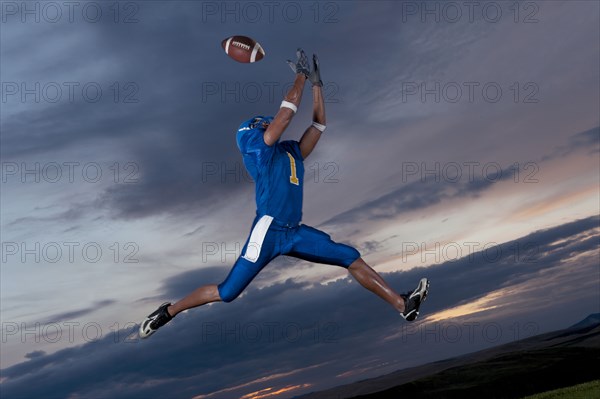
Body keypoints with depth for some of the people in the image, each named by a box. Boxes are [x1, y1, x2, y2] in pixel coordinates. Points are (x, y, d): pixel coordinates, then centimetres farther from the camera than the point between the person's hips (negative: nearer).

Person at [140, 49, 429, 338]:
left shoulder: (292, 151, 20)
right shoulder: (256, 146, 1)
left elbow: (318, 125, 19)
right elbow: (286, 113, -6)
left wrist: (316, 84, 17)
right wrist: (301, 77, 3)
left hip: (295, 232, 7)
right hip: (268, 230, -7)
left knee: (352, 258, -1)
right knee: (227, 293, -5)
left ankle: (402, 304, 0)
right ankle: (168, 311, 15)